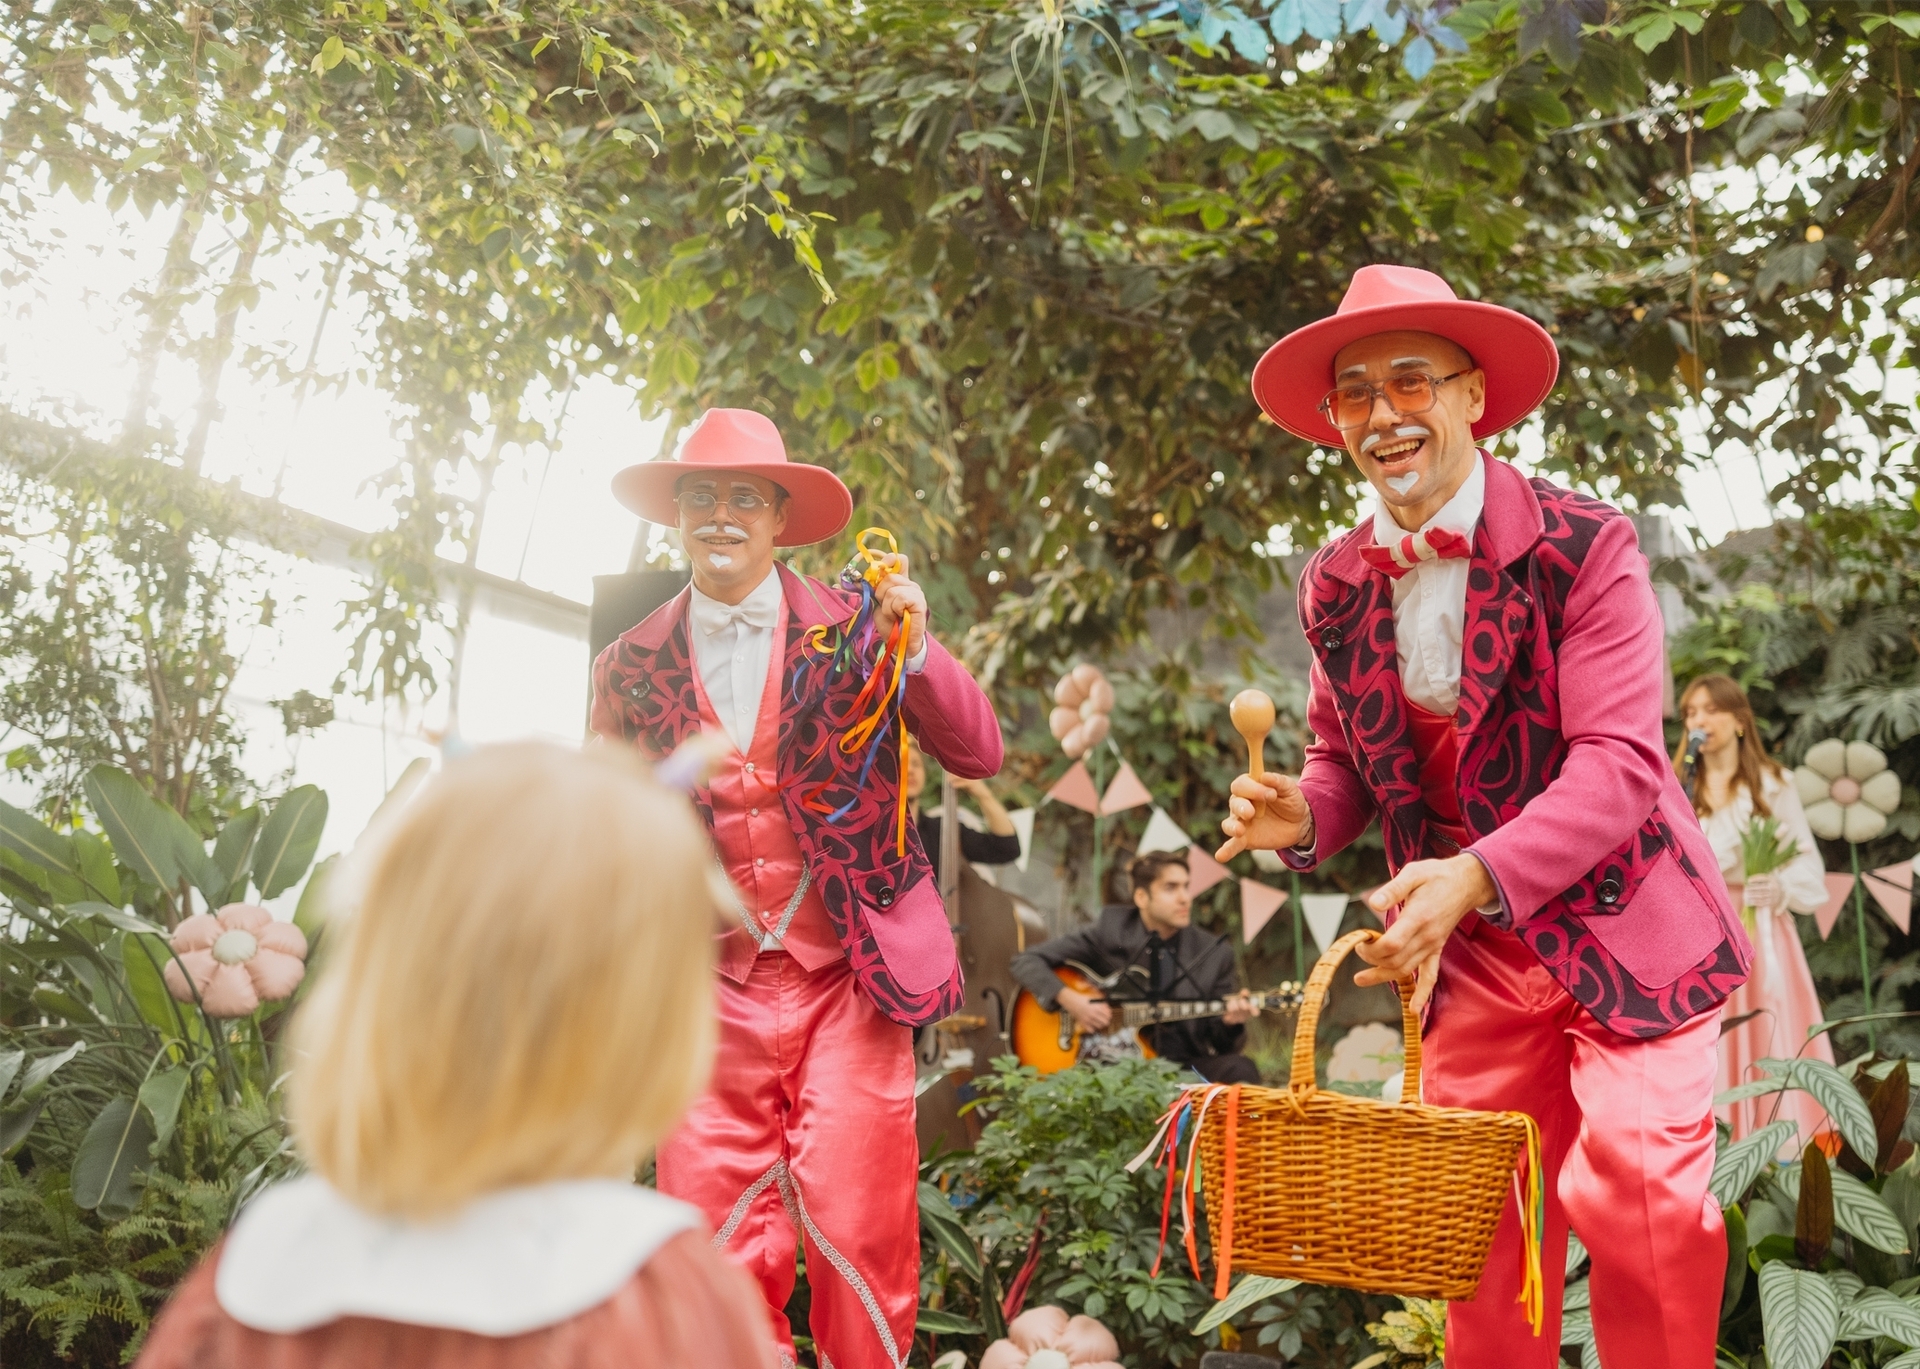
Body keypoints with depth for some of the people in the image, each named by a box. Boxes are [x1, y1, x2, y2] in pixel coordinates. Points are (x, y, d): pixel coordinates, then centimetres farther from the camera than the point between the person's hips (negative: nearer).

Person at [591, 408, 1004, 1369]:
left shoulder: (854, 629, 0)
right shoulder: (629, 668, 6)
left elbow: (978, 757, -5)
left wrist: (914, 650, -20)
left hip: (845, 986, -1)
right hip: (711, 993, 2)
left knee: (858, 1236, -2)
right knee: (720, 1258, 3)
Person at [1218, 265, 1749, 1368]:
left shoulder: (1583, 546, -14)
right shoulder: (1336, 584, 2)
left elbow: (1619, 762, -22)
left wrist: (1474, 877, -36)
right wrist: (1303, 816, -12)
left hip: (1621, 933, -4)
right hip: (1468, 947, 4)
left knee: (1640, 1196, -11)